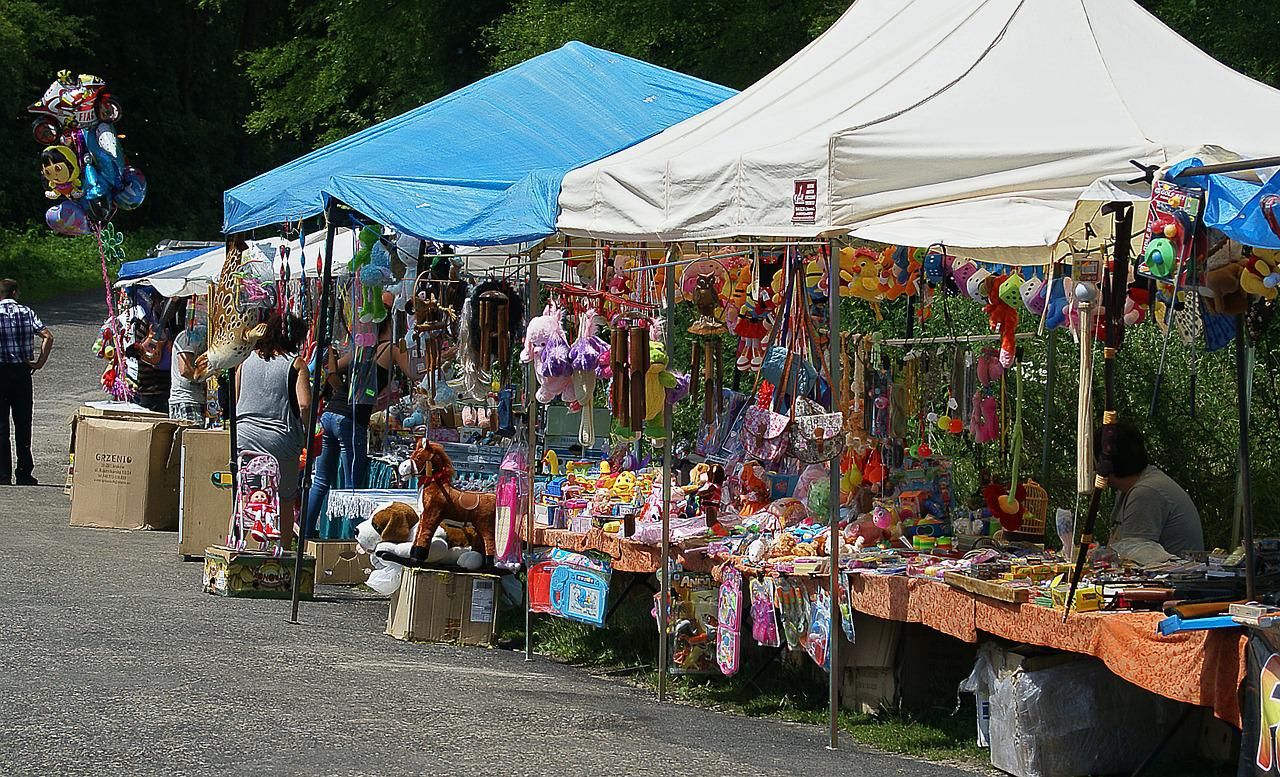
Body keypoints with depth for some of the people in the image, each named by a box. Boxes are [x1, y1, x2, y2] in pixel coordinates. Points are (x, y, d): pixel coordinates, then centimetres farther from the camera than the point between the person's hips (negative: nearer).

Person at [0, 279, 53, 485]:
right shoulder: (27, 312, 2)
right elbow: (48, 337, -8)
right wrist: (40, 362, -2)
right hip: (22, 371, 2)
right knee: (23, 424, 9)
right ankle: (24, 474, 11)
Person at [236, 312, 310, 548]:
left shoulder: (247, 359, 10)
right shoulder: (296, 364, -3)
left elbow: (235, 400, 14)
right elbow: (304, 405, -13)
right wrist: (308, 432, 1)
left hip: (244, 435, 3)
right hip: (280, 440, -3)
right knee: (284, 503, 8)